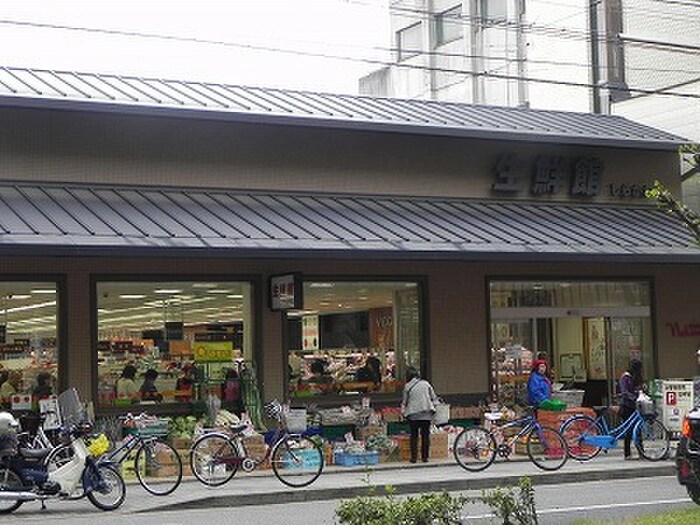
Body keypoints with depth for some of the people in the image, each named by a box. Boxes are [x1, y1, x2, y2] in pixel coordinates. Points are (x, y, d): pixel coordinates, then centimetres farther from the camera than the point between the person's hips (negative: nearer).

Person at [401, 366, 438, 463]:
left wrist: (403, 412, 16)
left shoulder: (407, 386, -3)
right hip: (427, 414, 2)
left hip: (413, 415, -1)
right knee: (425, 435, 6)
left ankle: (414, 457, 3)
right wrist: (433, 407, 19)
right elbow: (434, 398, 7)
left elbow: (404, 401, 3)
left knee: (414, 435, 6)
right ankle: (425, 457, 5)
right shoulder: (426, 384, 3)